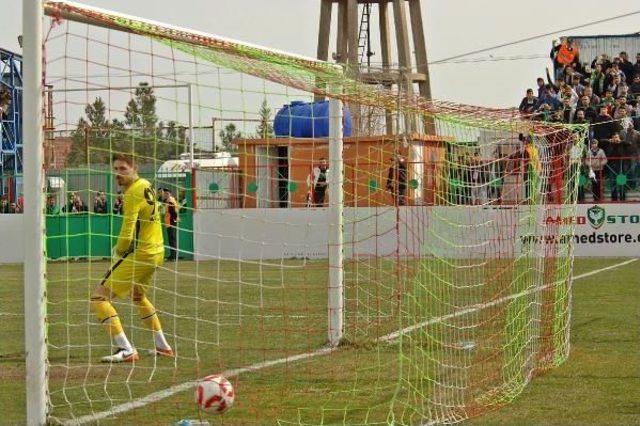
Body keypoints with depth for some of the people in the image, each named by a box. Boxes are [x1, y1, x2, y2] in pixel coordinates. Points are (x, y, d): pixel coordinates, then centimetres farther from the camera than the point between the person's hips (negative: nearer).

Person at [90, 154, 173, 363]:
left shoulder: (133, 193, -18)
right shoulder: (146, 185, 11)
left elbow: (127, 232, -19)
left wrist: (119, 251, 1)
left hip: (139, 254, -10)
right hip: (156, 251, 10)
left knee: (99, 297, -10)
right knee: (137, 295, 33)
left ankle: (126, 350, -20)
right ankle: (163, 347, 38)